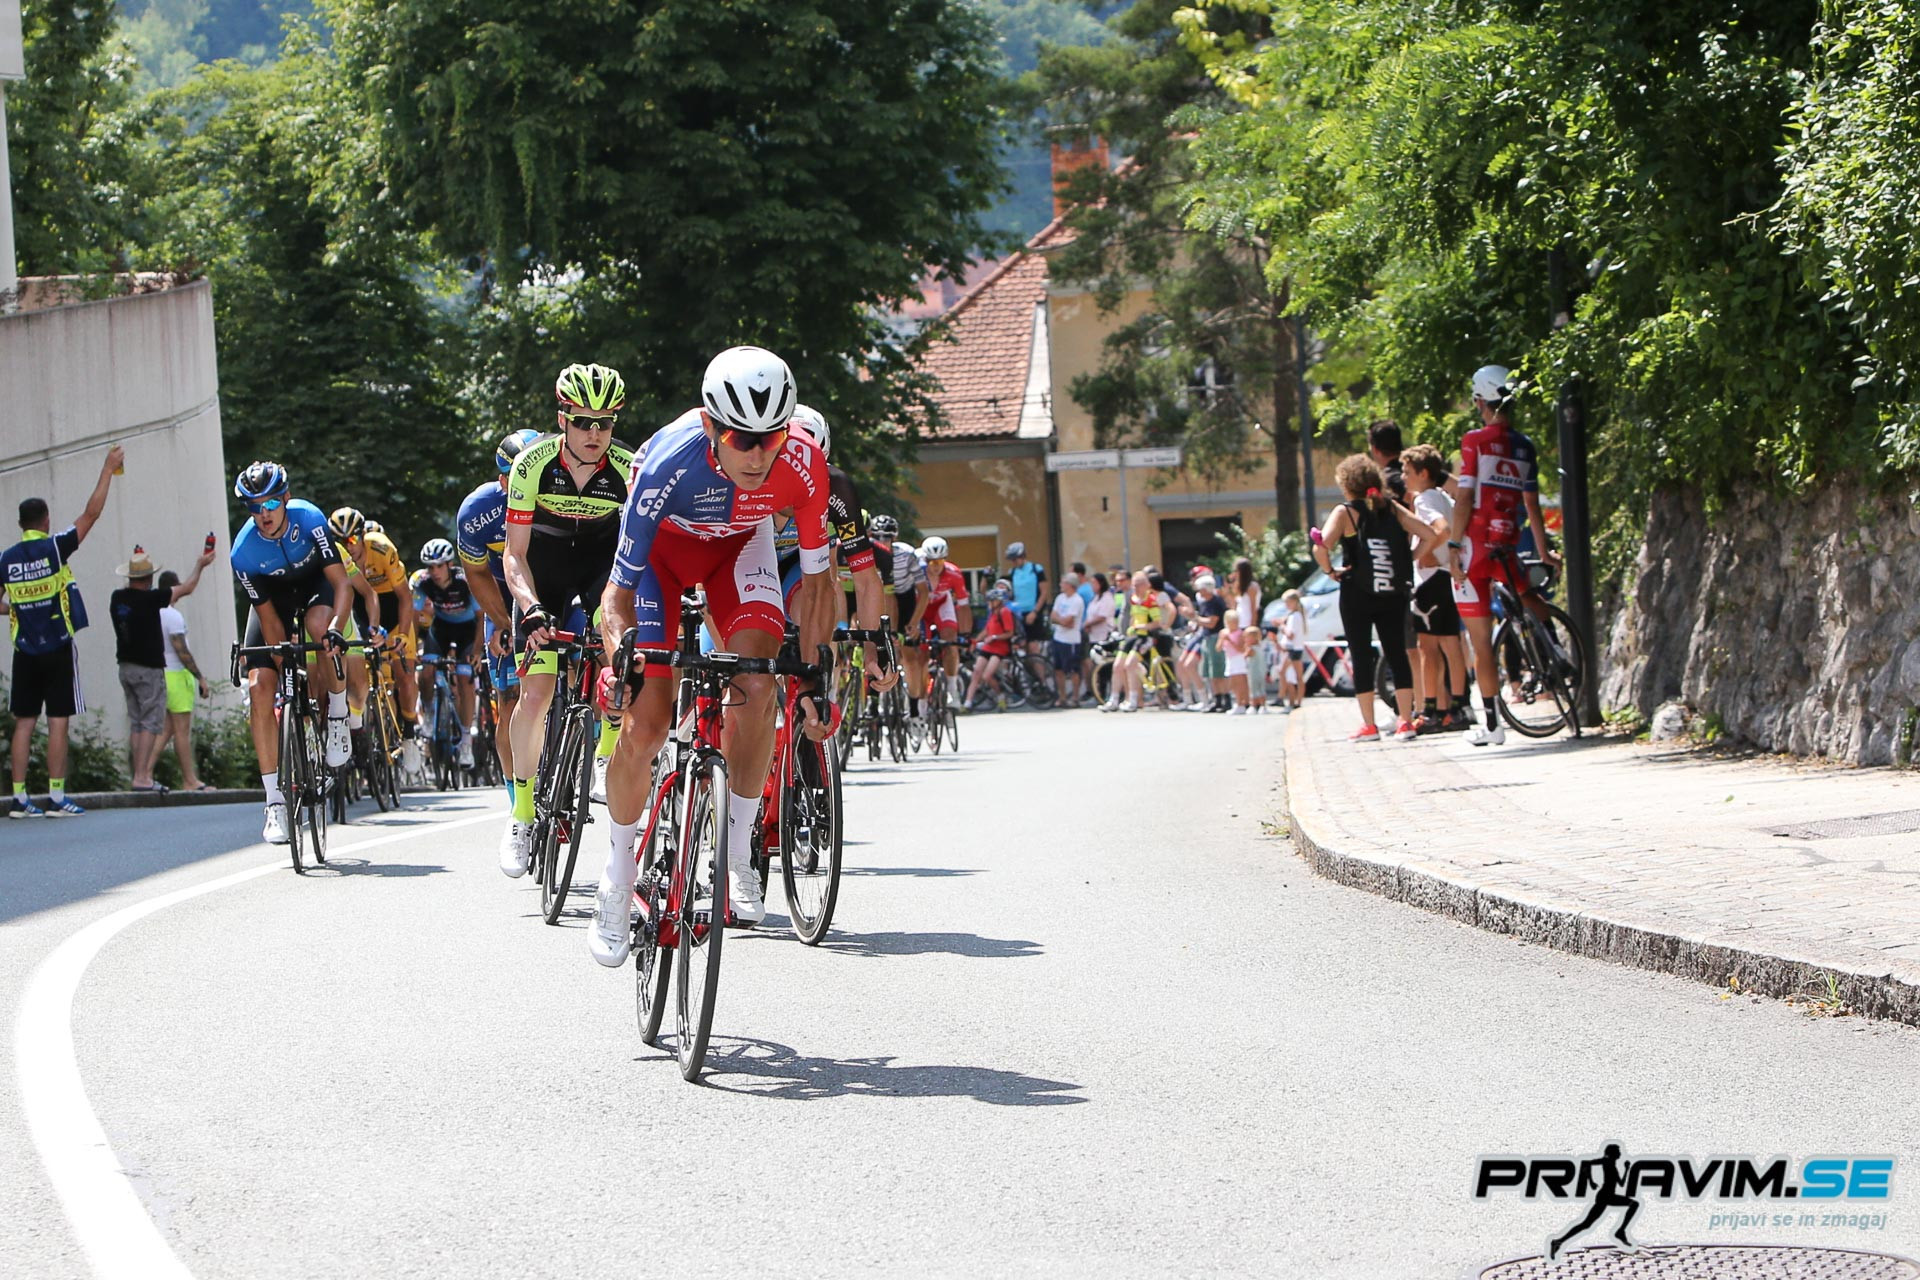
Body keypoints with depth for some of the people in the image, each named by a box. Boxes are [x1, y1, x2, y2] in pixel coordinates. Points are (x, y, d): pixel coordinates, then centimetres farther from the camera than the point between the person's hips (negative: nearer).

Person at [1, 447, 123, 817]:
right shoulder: (55, 547, -7)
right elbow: (91, 513, -4)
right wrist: (108, 469, 4)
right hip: (57, 648, -4)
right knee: (58, 722, -3)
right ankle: (56, 797, -6)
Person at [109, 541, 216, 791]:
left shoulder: (117, 598, 2)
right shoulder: (150, 598, -15)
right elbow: (186, 589, -5)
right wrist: (200, 565, 10)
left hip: (126, 667, 7)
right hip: (149, 668, -7)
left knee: (136, 723, 11)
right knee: (151, 723, -6)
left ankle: (141, 774, 9)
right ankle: (141, 777, -13)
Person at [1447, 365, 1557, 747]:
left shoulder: (1475, 441, -5)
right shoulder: (1525, 447, 8)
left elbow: (1464, 498, -9)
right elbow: (1532, 505, 11)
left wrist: (1454, 545, -6)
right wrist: (1544, 553, 19)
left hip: (1475, 546, -4)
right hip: (1507, 550, 4)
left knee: (1480, 640, -2)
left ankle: (1491, 723, -2)